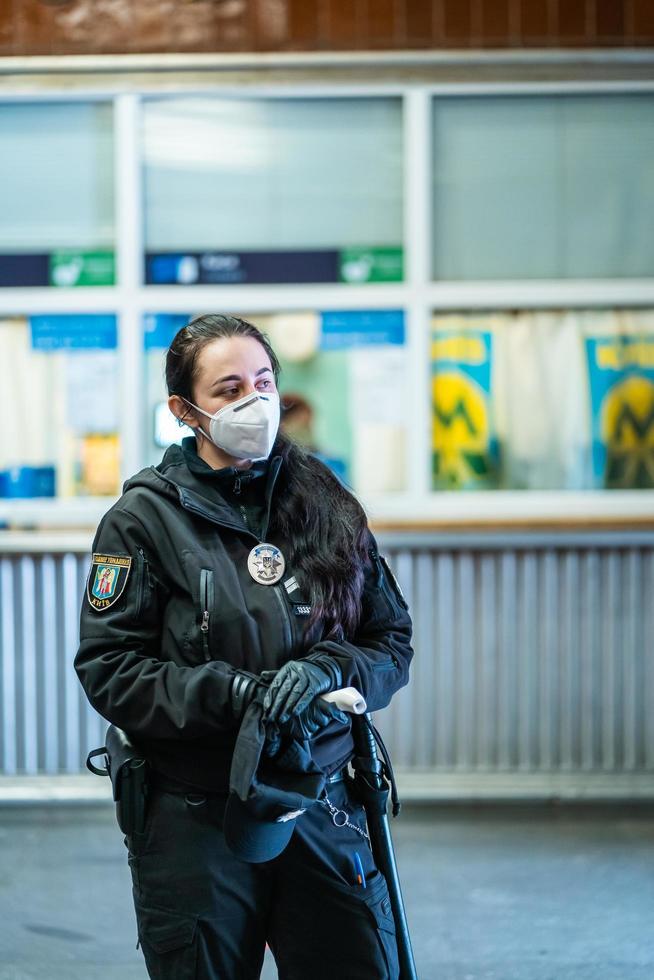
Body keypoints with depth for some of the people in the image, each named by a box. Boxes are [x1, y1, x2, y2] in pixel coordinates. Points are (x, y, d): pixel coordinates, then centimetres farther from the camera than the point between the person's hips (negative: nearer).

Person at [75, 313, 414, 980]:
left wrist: (327, 671, -14)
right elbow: (107, 669, -8)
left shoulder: (326, 506, 7)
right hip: (196, 818, -3)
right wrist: (233, 693, -20)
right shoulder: (144, 518, -4)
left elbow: (392, 638, 7)